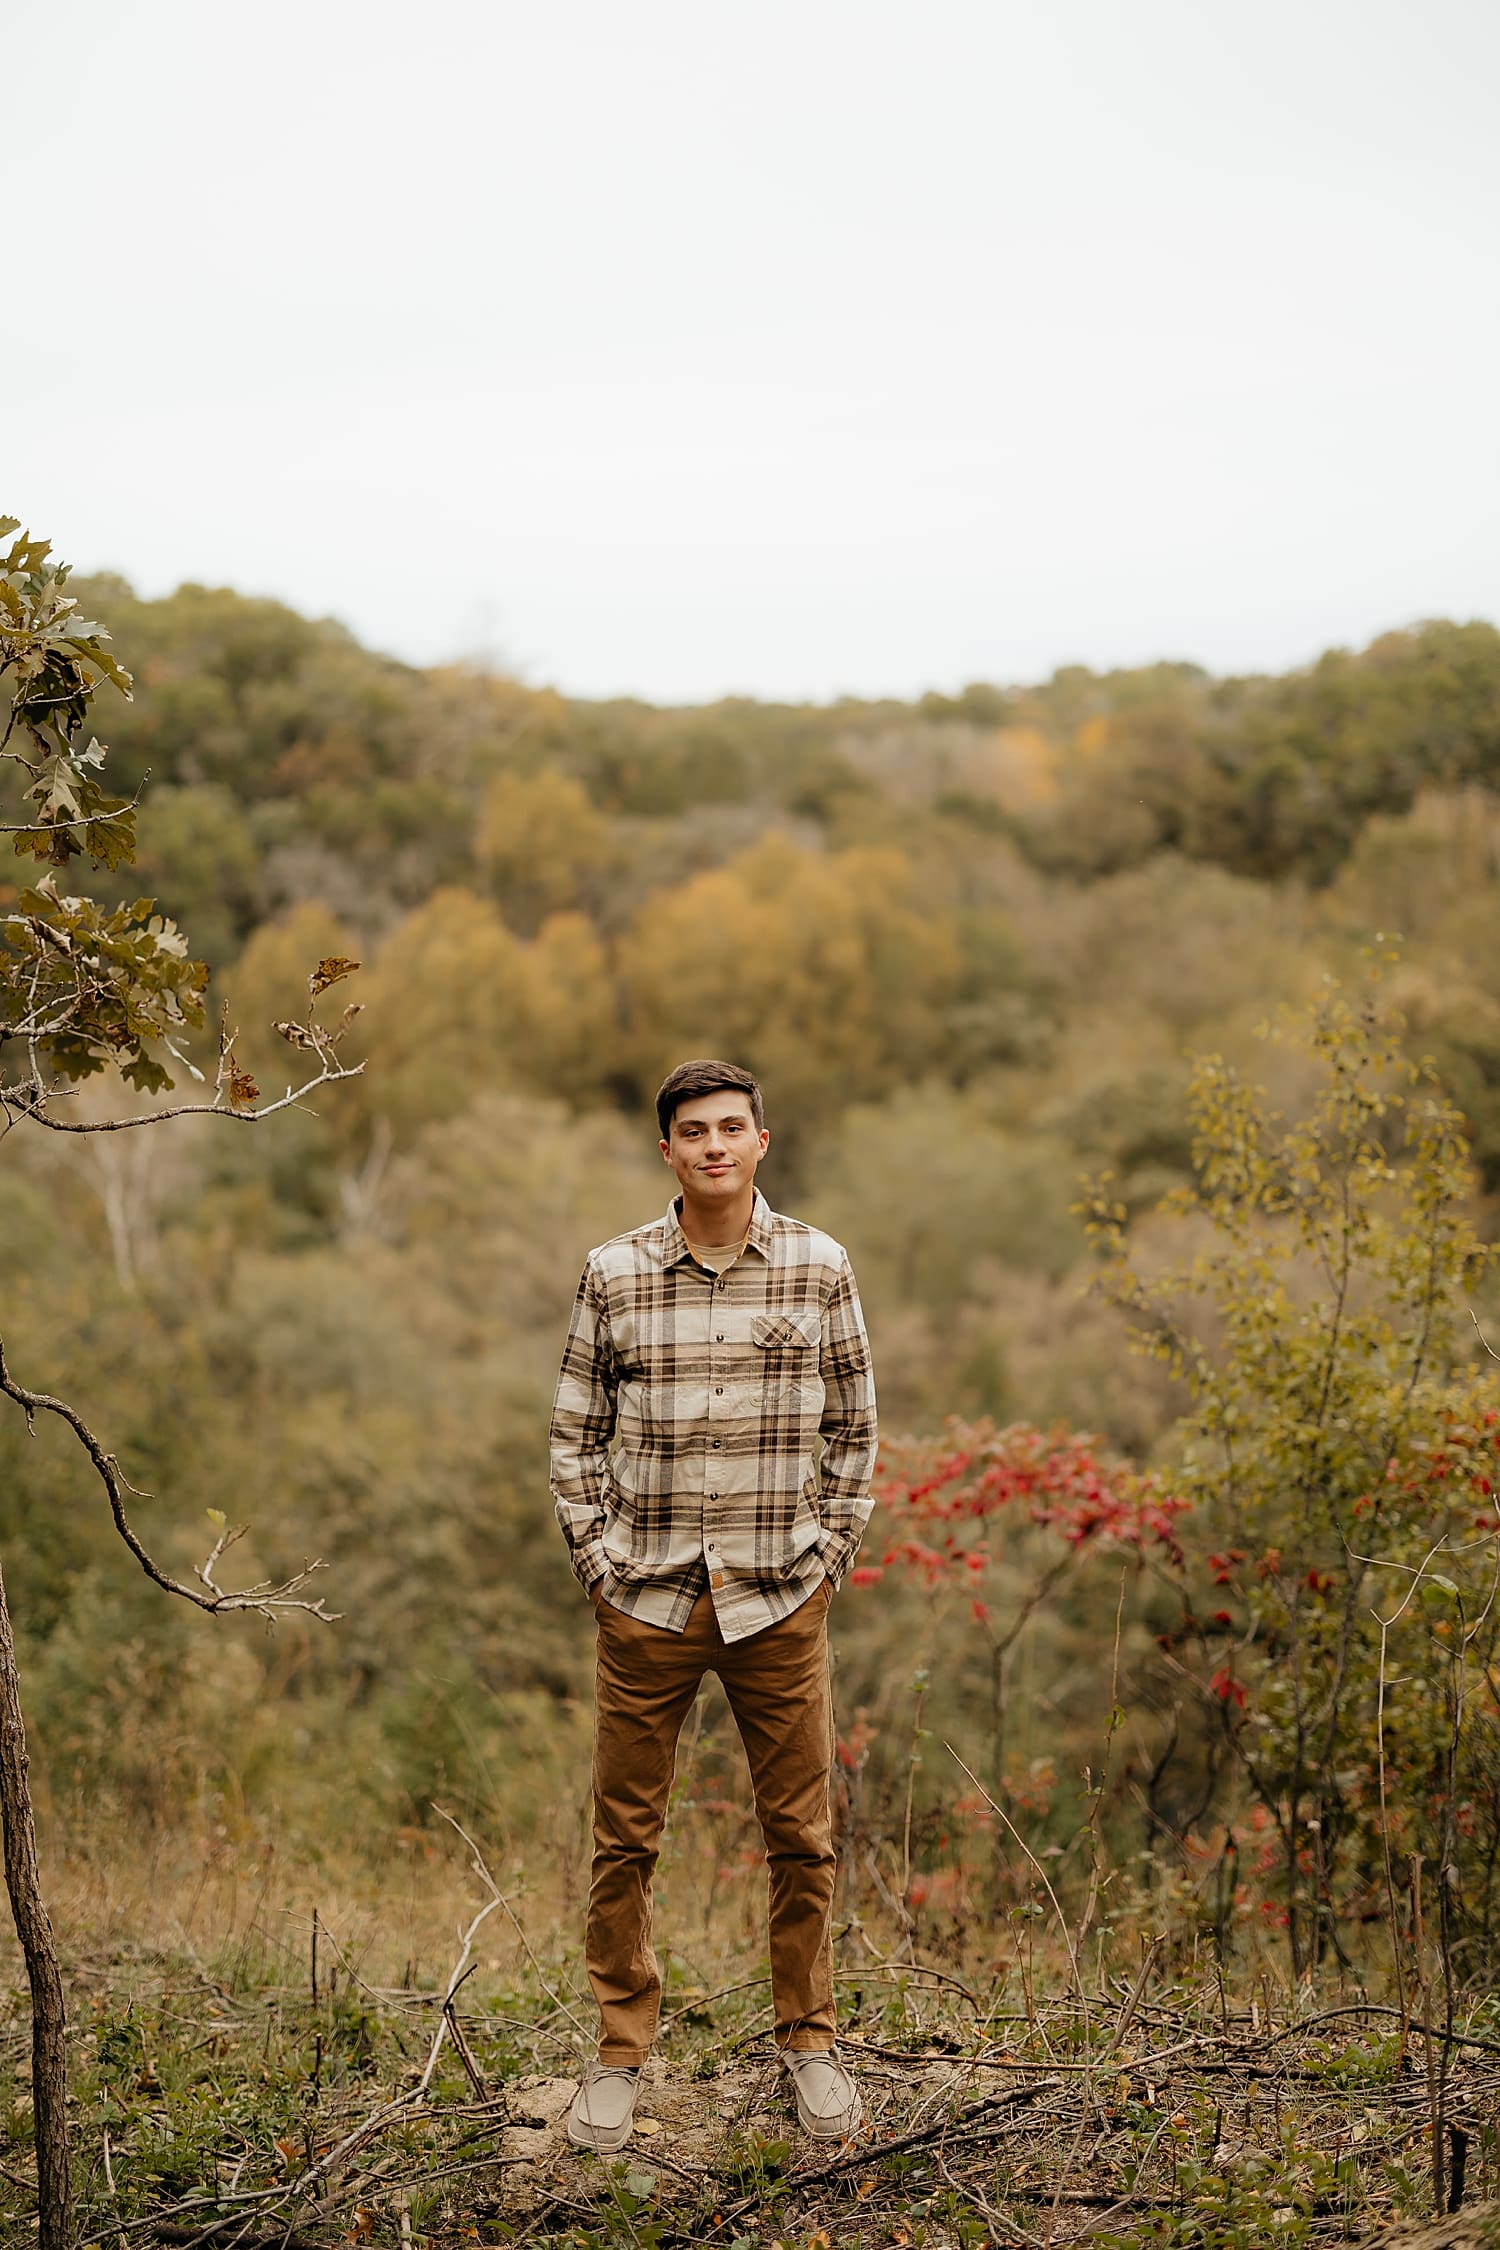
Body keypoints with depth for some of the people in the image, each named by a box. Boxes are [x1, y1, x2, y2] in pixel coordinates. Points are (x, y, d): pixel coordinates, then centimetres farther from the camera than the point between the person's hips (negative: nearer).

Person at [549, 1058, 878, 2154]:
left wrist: (828, 1556, 2)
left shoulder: (819, 1268, 1)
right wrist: (598, 1560, -1)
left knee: (801, 1834, 8)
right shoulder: (615, 1274, 0)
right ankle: (621, 2053, 20)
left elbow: (853, 1428, 8)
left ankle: (810, 2040, 25)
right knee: (625, 1836, 6)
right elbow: (577, 1432, 6)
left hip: (781, 1600, 0)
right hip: (646, 1601, 0)